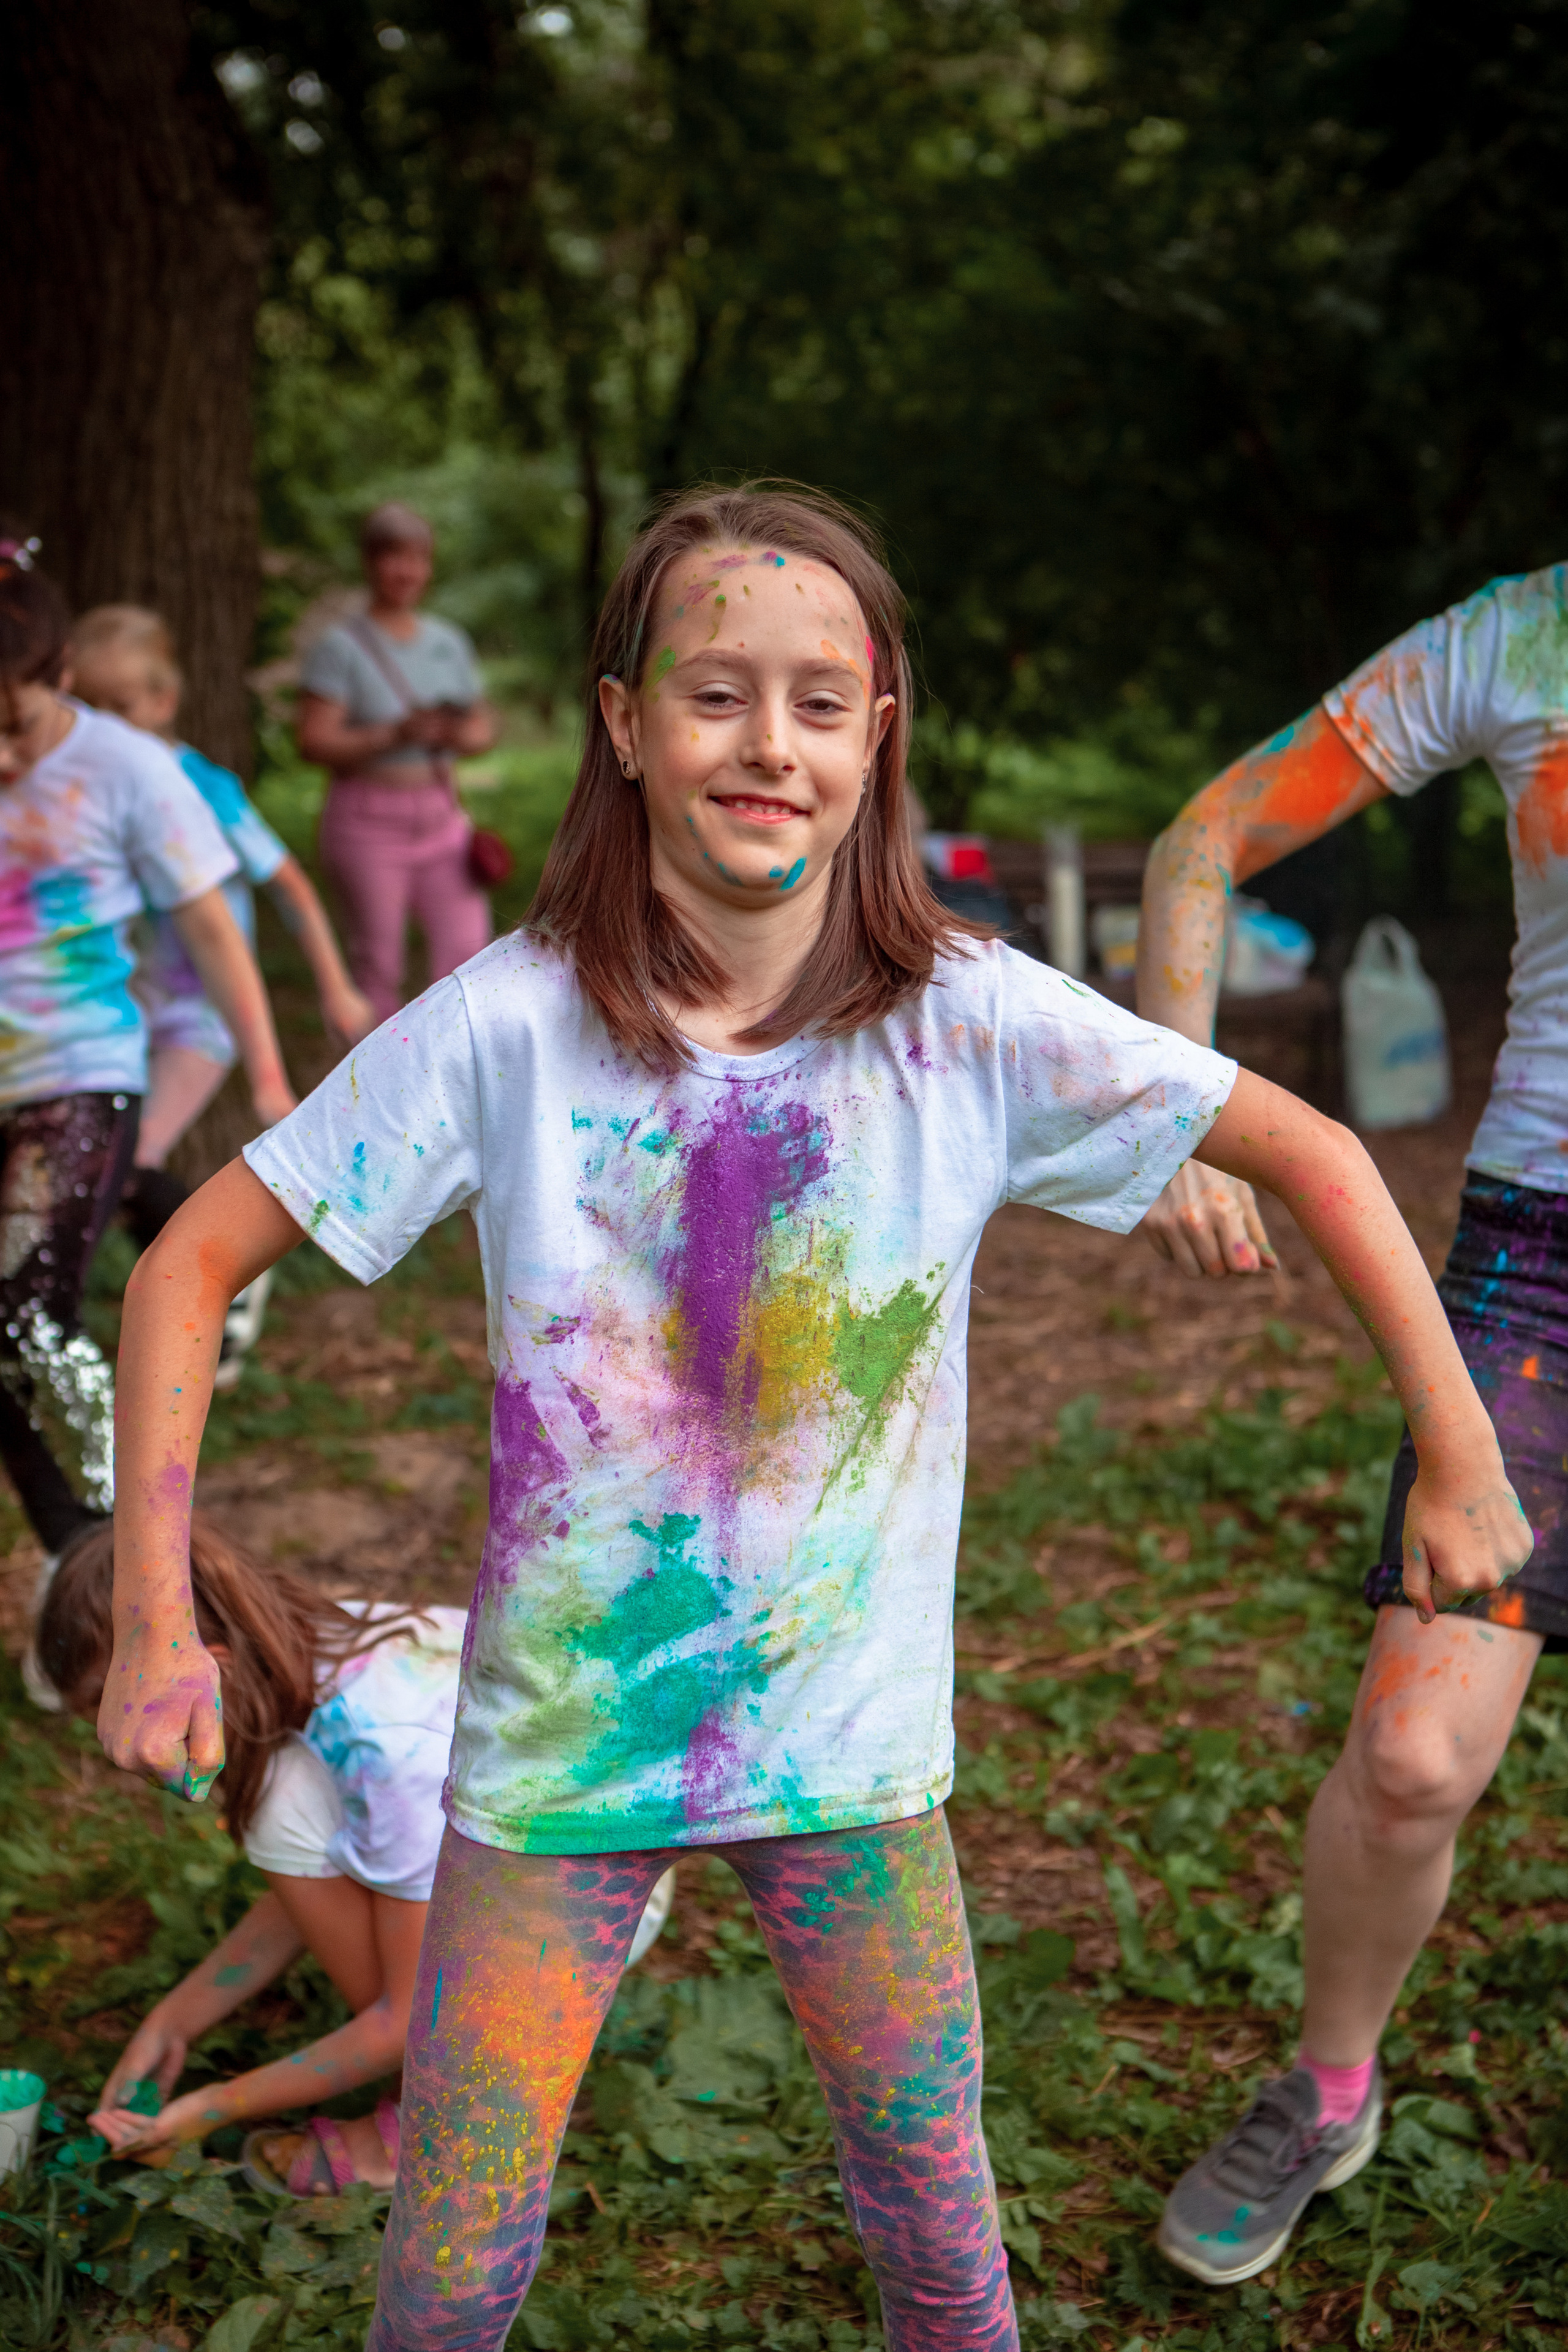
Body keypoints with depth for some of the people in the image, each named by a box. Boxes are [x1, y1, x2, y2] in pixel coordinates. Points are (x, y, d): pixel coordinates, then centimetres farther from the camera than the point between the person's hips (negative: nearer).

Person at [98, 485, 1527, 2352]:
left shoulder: (972, 1024, -12)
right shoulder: (507, 1026, -13)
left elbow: (1310, 1155, -2)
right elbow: (191, 1266, -7)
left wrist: (1458, 1458, -3)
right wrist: (154, 1618, -11)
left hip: (852, 1730, 1)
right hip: (555, 1728, 0)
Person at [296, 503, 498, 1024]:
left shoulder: (449, 642, 11)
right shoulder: (341, 646, -5)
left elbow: (484, 724, 17)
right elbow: (314, 741, -12)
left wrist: (463, 735, -7)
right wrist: (394, 735, -23)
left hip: (440, 816, 5)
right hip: (367, 820, -5)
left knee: (468, 945, -6)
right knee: (379, 963, -1)